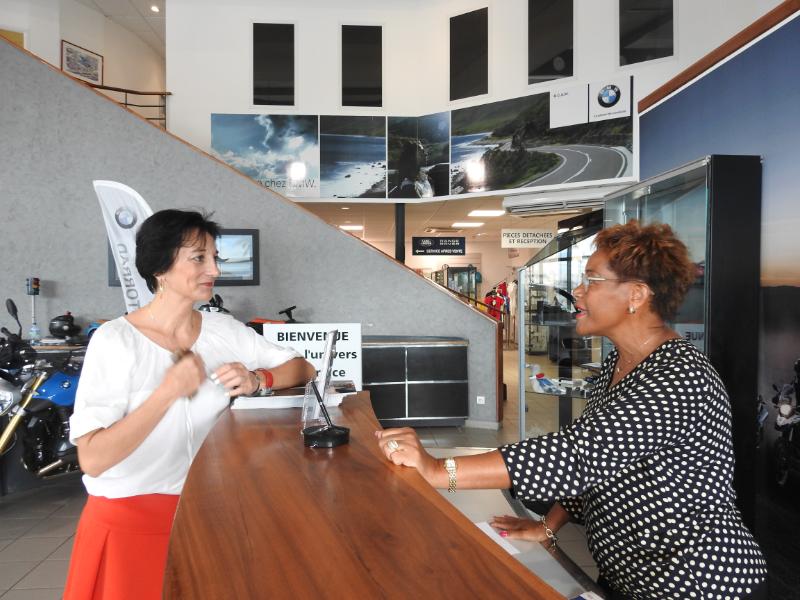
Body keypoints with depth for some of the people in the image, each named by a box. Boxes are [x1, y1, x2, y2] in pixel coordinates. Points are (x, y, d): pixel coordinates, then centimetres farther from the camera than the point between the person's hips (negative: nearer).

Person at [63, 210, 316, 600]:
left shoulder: (223, 329, -2)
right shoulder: (115, 341, -15)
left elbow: (303, 369, 1)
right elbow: (92, 459, -21)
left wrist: (257, 380, -17)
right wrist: (169, 391, -27)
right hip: (131, 519, -4)